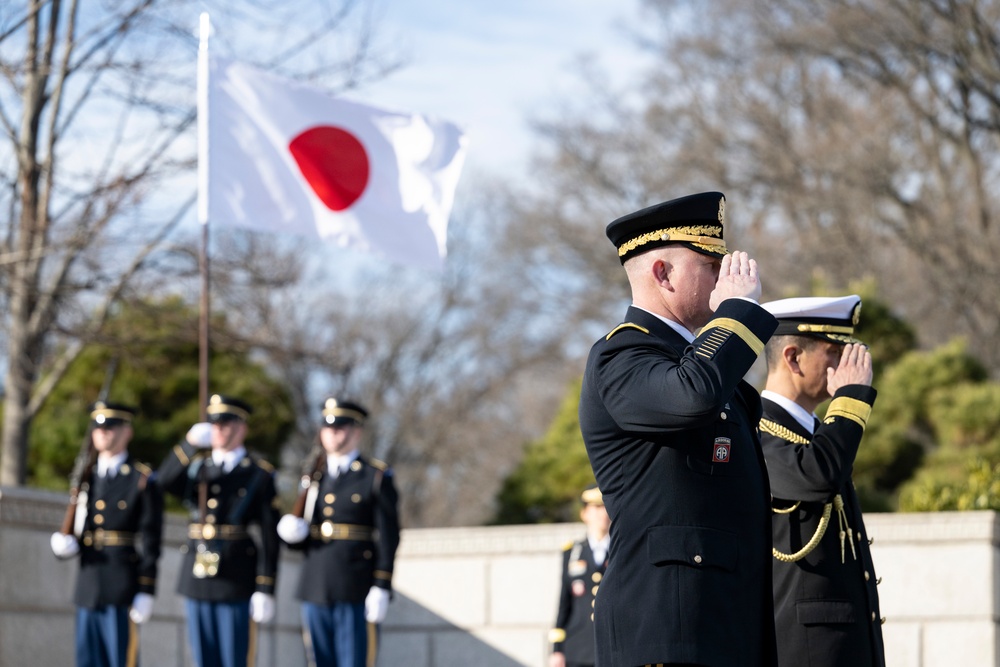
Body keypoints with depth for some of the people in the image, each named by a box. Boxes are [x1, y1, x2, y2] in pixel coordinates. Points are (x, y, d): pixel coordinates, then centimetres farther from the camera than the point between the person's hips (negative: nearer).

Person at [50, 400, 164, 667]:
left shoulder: (142, 480, -2)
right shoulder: (86, 478, 16)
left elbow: (150, 541, -7)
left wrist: (146, 592, -13)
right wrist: (64, 544, -4)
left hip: (122, 592, -6)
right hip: (88, 590, 6)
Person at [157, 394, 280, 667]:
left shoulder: (260, 474, 1)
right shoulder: (196, 467, 14)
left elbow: (270, 537, -4)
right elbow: (165, 482, -7)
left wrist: (265, 590, -10)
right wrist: (190, 443, -17)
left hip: (236, 580, -4)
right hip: (197, 574, 4)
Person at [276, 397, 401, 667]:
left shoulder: (377, 477, 0)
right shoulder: (314, 477, 15)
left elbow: (388, 536, -5)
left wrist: (381, 587, -13)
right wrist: (294, 532, -4)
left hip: (357, 592, -5)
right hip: (315, 590, 5)